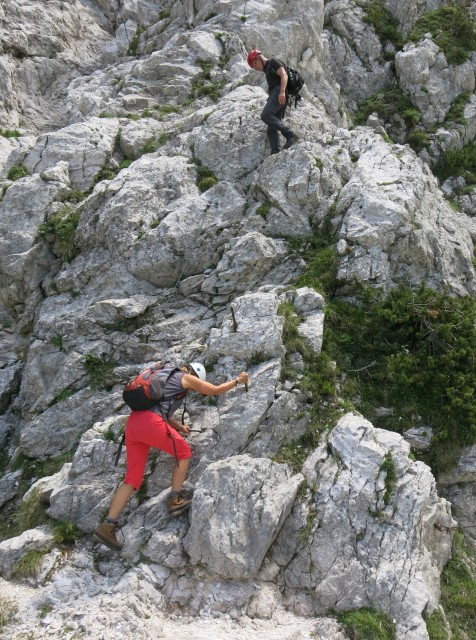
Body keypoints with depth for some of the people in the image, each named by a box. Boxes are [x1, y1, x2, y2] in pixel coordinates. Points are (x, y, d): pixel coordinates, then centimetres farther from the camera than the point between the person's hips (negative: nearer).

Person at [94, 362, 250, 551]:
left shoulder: (167, 378, 33)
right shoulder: (186, 378, 11)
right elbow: (216, 390, 17)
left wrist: (179, 427, 46)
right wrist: (238, 380, 32)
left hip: (133, 422, 8)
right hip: (151, 423, -8)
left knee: (133, 478, 10)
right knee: (183, 452, 16)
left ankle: (108, 525, 3)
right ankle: (175, 499, 15)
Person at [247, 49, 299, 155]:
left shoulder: (273, 62, 6)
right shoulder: (267, 70, 32)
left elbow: (284, 75, -9)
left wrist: (282, 91, -24)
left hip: (279, 94, -9)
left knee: (265, 115, -27)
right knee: (272, 129, -3)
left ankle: (290, 135, -32)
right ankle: (275, 152, -13)